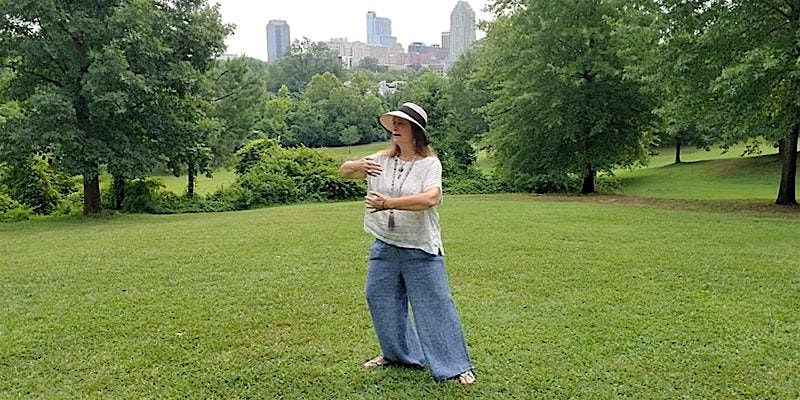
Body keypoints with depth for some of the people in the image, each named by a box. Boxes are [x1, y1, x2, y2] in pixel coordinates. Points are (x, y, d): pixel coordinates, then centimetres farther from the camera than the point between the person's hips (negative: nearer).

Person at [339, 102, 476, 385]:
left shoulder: (429, 163, -12)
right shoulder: (382, 160, 3)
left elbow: (430, 199, -28)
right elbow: (344, 171, 3)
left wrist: (389, 203, -33)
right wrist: (358, 166, -20)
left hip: (421, 250, -6)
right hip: (385, 246, 6)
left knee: (435, 307, -1)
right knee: (379, 300, 16)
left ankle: (456, 366, 14)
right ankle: (398, 354, 38)